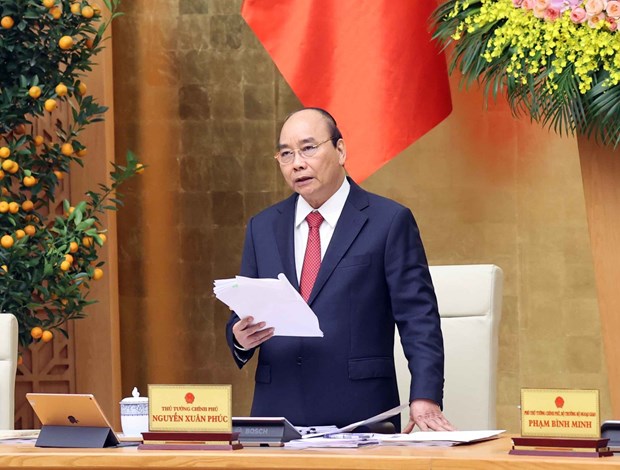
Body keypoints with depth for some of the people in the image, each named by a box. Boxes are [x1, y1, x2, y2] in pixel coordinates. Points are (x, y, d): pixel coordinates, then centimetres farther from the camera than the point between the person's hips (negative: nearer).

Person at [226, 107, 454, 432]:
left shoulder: (390, 221, 2)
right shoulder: (262, 228, 15)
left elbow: (418, 319, -3)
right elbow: (242, 317, 17)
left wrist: (424, 398, -15)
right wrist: (240, 338, -7)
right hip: (277, 415, 3)